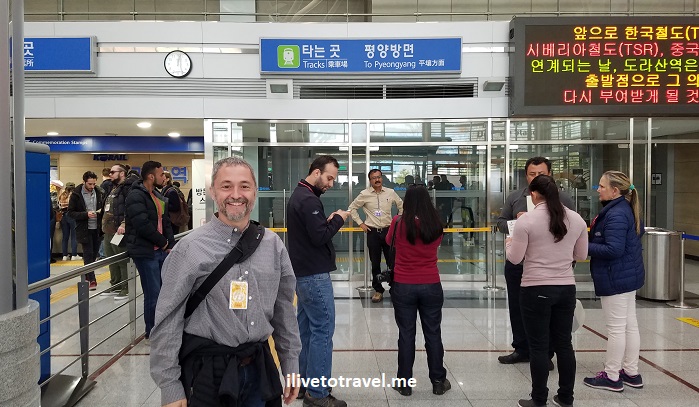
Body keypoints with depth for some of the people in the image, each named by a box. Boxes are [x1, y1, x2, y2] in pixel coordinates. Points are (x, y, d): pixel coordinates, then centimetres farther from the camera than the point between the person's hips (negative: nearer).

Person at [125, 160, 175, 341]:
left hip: (161, 251, 8)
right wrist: (163, 242, -11)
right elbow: (143, 225, -22)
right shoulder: (136, 196, -13)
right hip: (146, 253, -8)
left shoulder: (158, 197, 15)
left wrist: (170, 245, 5)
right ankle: (152, 334, 13)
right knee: (153, 294, -2)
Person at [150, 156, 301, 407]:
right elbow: (167, 323, -10)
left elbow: (284, 311, 8)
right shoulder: (191, 249, -12)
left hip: (259, 367, 4)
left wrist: (291, 365, 10)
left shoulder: (273, 245, 1)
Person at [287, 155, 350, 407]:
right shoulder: (308, 199, -18)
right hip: (314, 274, -10)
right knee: (322, 330, -6)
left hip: (303, 272, 10)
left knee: (306, 328, 14)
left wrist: (328, 221, 3)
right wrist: (338, 219, -9)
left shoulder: (299, 195, 14)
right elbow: (320, 237, -22)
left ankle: (304, 383, 24)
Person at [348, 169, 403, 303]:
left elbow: (402, 206, 15)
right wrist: (360, 223, 3)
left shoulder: (390, 193, 1)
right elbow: (352, 208, 7)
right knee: (375, 263, 8)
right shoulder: (364, 194, -3)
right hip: (372, 232, 0)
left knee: (392, 262, 1)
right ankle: (378, 290, 20)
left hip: (388, 230, 0)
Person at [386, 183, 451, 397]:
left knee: (406, 335, 9)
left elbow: (389, 241, 8)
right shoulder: (436, 225, -5)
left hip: (403, 286, -1)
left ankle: (405, 383, 17)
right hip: (431, 286, 1)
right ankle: (438, 381, 23)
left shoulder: (399, 223, -10)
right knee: (433, 334, 13)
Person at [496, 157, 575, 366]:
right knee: (517, 308, 12)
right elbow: (500, 222, 12)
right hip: (517, 262, 3)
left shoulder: (562, 198, -1)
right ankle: (521, 349, 28)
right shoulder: (515, 197, 8)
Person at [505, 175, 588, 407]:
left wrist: (509, 243, 12)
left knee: (538, 346, 4)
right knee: (564, 343, 15)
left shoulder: (527, 220, -13)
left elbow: (515, 258, -9)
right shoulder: (576, 219, 3)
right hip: (566, 288, 5)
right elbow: (581, 256, 12)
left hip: (536, 290, -5)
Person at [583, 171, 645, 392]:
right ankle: (631, 373, 28)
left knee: (616, 328, 0)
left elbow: (613, 250, -27)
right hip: (629, 275, 11)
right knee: (630, 325, 16)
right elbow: (639, 231, 24)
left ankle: (611, 377, 12)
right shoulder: (627, 209, 9)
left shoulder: (615, 215, -23)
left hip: (616, 279, -11)